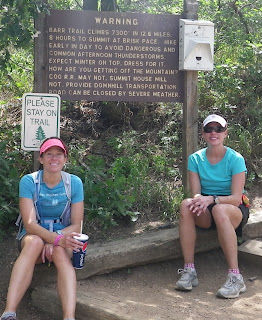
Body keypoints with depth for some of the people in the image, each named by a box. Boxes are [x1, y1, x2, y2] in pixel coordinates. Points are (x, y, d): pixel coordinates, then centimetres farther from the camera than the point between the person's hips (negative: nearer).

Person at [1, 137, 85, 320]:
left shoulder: (74, 183, -5)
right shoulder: (28, 181, -10)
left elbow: (76, 225, -4)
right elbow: (30, 224, -18)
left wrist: (54, 240, -22)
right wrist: (57, 239, -36)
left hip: (63, 235, 1)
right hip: (33, 235, -1)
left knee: (60, 252, -35)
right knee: (35, 242, -37)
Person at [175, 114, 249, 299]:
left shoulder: (235, 159, -11)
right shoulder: (196, 159, 0)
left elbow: (236, 198, -17)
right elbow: (196, 193, -6)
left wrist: (212, 199, -35)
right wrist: (198, 200, -30)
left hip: (235, 210, -3)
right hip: (206, 214, 3)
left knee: (220, 210, -38)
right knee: (186, 205, -30)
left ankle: (236, 278, -35)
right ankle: (189, 271, -28)